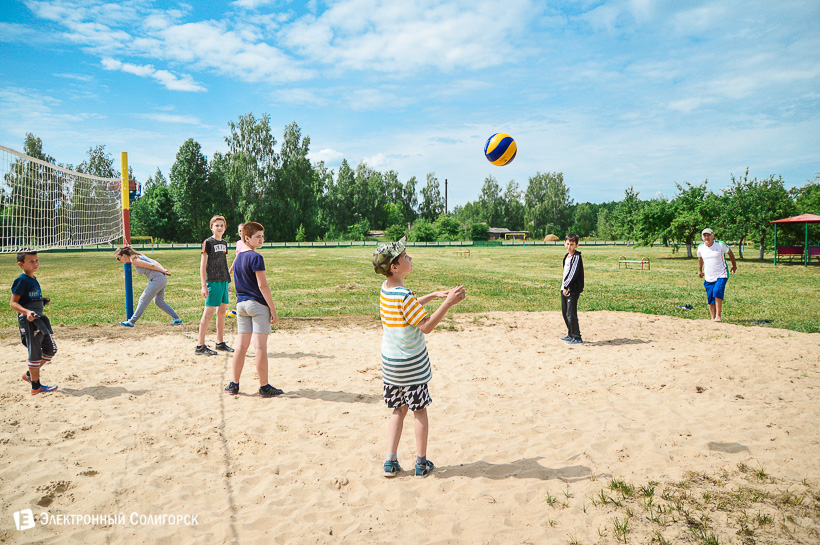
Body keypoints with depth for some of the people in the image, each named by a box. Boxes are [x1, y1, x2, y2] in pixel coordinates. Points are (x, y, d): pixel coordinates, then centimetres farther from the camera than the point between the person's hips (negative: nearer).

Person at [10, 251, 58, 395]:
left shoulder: (34, 279, 13)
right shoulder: (22, 280, -13)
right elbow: (13, 302, -17)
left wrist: (43, 301, 10)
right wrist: (27, 312, -30)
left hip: (39, 319, 9)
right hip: (28, 320, -9)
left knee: (51, 349, 14)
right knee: (35, 353, -2)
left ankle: (30, 374, 28)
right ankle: (36, 387, 7)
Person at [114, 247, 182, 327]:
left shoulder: (133, 260, -12)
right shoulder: (138, 256, 16)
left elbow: (151, 266, -15)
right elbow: (154, 262, 11)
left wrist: (163, 272, -8)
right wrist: (164, 270, 2)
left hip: (157, 280, -9)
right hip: (162, 279, 9)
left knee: (143, 300, 1)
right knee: (159, 301, 17)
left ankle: (131, 322, 11)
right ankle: (176, 318, 17)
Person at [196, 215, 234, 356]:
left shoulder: (224, 243, 15)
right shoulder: (208, 242, -6)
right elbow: (202, 265, -9)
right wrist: (203, 285, -15)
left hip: (223, 281, 7)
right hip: (213, 281, -7)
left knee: (222, 311, 11)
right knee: (208, 312, -7)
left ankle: (220, 343, 21)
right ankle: (200, 346, -2)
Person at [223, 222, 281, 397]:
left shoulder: (238, 258, 13)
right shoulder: (256, 257, -12)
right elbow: (262, 286, -15)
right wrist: (273, 309, -12)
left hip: (241, 304, 8)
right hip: (258, 305, -8)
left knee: (241, 346, 11)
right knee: (260, 347, -3)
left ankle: (234, 385, 16)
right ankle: (264, 387, 2)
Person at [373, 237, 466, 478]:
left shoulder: (386, 288, 1)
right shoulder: (404, 295, -25)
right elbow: (426, 326, -20)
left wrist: (434, 295, 19)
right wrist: (447, 303, -19)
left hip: (390, 362, 7)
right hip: (411, 364, -7)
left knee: (398, 410, 16)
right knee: (419, 410, 9)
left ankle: (391, 462, 17)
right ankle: (421, 463, 21)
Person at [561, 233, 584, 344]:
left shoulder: (577, 257, -12)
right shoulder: (567, 256, 15)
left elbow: (573, 273, -19)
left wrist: (566, 286, -16)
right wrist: (564, 286, 15)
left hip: (573, 289, -9)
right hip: (565, 289, 9)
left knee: (571, 314, -10)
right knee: (565, 313, 15)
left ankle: (577, 338, -2)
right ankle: (571, 335, 27)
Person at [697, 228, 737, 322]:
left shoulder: (720, 245, -8)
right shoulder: (701, 247, 1)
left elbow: (730, 253, 10)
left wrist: (734, 265, 20)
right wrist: (700, 270, 29)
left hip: (721, 275, -3)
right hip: (708, 277, 3)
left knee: (717, 291, -24)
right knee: (710, 298, 2)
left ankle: (718, 316, -15)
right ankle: (713, 318, 16)